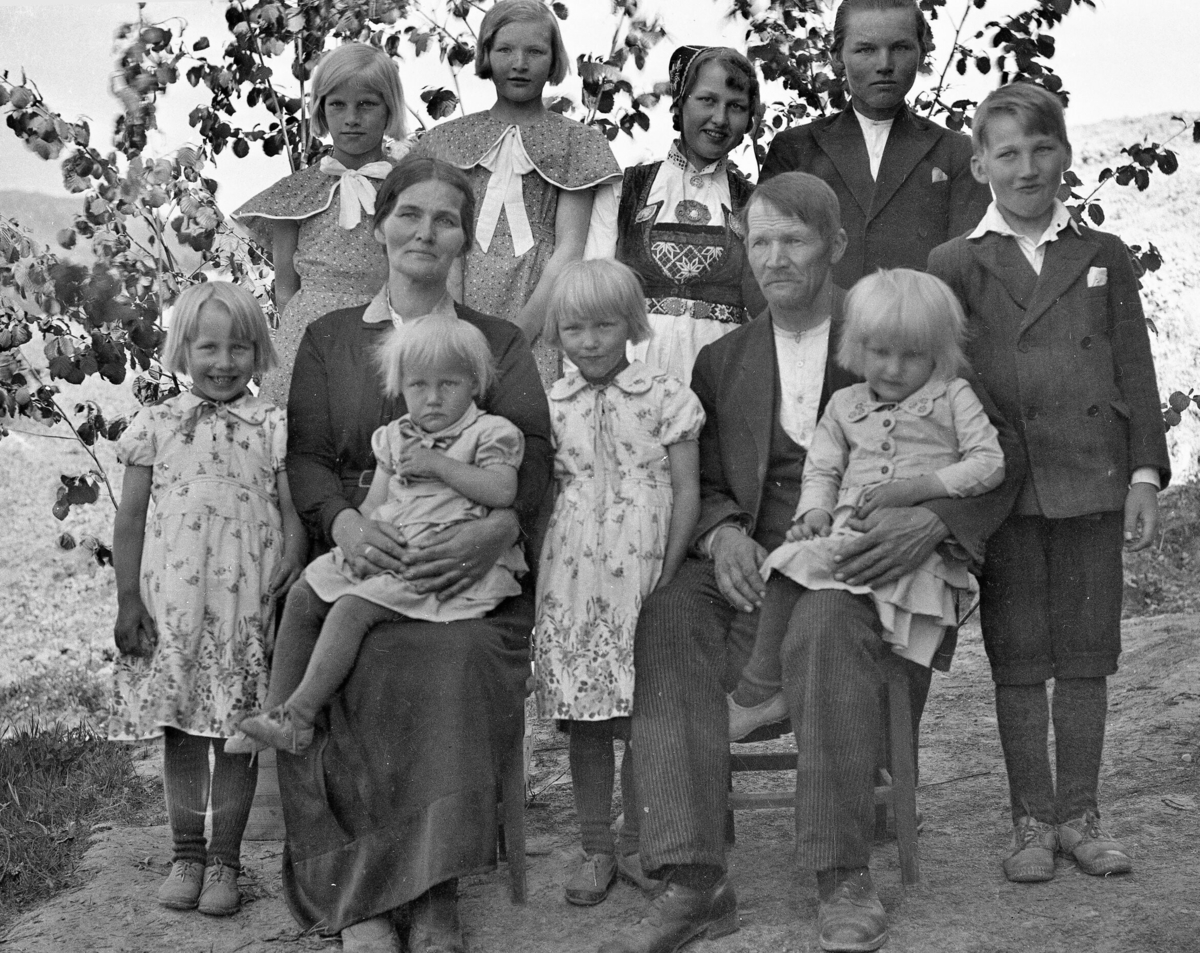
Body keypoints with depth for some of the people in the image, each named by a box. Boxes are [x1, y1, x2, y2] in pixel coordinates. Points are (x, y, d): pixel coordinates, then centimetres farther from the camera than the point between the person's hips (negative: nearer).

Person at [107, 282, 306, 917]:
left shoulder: (272, 429, 2)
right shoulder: (155, 425, 3)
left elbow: (293, 513, 2)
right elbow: (130, 519, 4)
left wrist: (291, 569, -14)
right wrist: (128, 601, 0)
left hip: (246, 605, -1)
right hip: (170, 603, 1)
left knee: (238, 730, 5)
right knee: (179, 729, 9)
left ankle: (224, 860, 17)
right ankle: (186, 854, 22)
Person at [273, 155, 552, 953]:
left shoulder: (500, 343, 16)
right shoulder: (328, 339, 18)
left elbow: (531, 455, 3)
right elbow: (306, 453, 7)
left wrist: (499, 528, -19)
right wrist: (346, 522, -16)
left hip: (468, 563, -1)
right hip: (355, 554, 1)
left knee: (454, 662, -34)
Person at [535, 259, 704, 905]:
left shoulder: (664, 396, 1)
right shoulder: (550, 405, 8)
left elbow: (685, 488, -1)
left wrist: (669, 574, -8)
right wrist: (537, 565, -3)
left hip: (643, 572, -2)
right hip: (571, 576, 2)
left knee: (642, 716, 2)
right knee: (585, 719, 6)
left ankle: (635, 842, 18)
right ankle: (595, 850, 16)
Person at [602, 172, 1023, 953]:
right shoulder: (722, 361, 18)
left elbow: (1000, 449, 2)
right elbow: (704, 484, 16)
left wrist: (932, 522, -17)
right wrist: (722, 534, -9)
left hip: (868, 561, -3)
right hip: (758, 562, 3)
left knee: (826, 623, -38)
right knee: (666, 620, -28)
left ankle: (846, 878, -29)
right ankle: (696, 883, -29)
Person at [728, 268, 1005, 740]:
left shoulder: (953, 399, 11)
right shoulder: (845, 405, 22)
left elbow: (990, 463, 1)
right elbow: (821, 470, 19)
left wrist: (918, 487, -11)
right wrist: (815, 512, -4)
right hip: (848, 532, 3)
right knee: (790, 564, -25)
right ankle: (760, 689, -18)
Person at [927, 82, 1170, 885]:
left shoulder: (1105, 257, 10)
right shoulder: (955, 265, 3)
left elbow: (1135, 372, 9)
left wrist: (1145, 472, 1)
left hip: (1093, 479, 2)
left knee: (1087, 654, 7)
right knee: (1018, 660, 5)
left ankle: (1080, 814, 19)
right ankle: (1031, 821, 15)